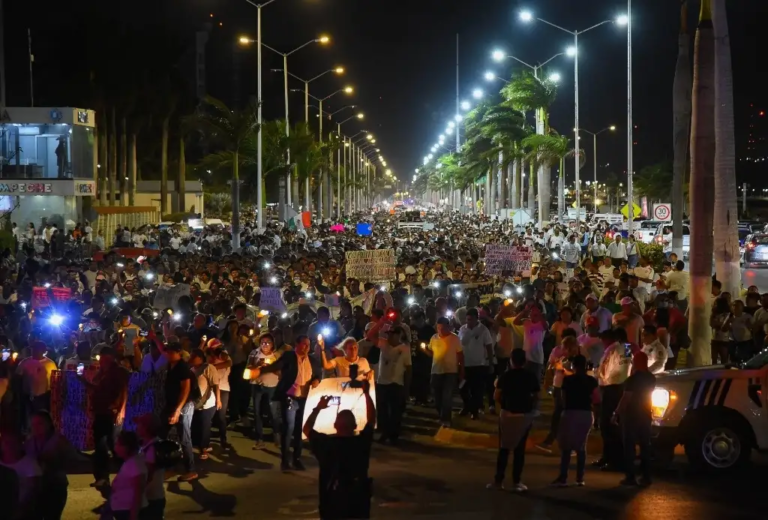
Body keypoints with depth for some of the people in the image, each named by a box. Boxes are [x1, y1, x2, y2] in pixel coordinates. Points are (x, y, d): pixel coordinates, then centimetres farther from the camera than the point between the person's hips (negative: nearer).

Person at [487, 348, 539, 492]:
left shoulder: (505, 376, -6)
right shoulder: (531, 376, -1)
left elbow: (496, 396, -9)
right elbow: (536, 397, 0)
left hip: (507, 414, -1)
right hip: (525, 415, 1)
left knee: (504, 448, 6)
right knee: (520, 449, 6)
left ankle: (499, 480, 5)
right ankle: (516, 481, 6)